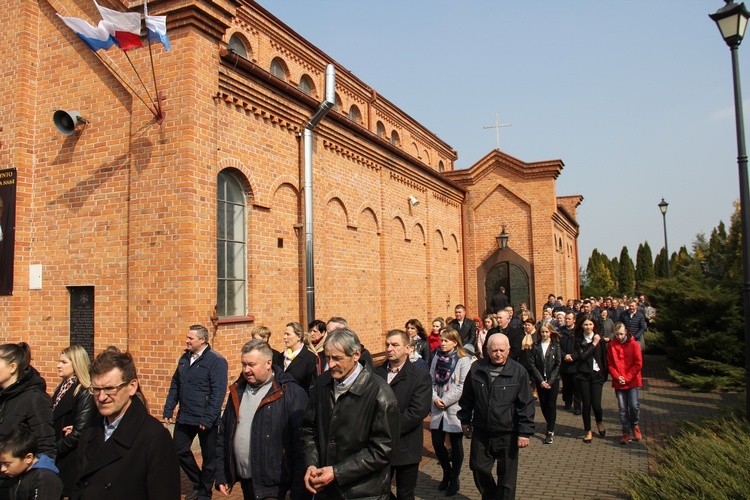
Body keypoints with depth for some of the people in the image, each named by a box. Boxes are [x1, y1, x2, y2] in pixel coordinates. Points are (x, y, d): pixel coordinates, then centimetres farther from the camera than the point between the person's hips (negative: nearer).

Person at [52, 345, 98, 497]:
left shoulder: (85, 393, -15)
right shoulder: (62, 389, 11)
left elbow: (79, 433, -19)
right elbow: (53, 423, 15)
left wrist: (55, 450, -11)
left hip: (71, 461, -8)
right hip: (55, 459, 8)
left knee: (67, 493, 1)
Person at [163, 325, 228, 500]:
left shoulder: (216, 361, -14)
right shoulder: (184, 358, 8)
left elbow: (218, 392, -18)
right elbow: (175, 385, 14)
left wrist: (208, 419, -20)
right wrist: (168, 410, 8)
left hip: (205, 420, -6)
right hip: (184, 418, 7)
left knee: (209, 457, 8)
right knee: (180, 451, 13)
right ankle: (198, 483, 35)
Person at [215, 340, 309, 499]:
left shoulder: (291, 394, -15)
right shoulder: (238, 391, 7)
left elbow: (301, 443, -17)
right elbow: (224, 434, 12)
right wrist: (221, 475, 9)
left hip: (271, 486, -7)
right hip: (244, 480, 7)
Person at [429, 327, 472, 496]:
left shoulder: (464, 360, -10)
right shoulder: (437, 357, 6)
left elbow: (463, 386, -15)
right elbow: (431, 380, 7)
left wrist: (446, 400, -15)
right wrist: (435, 398, -9)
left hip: (455, 408, -4)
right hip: (437, 408, 5)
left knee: (456, 444, 8)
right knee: (437, 443, 7)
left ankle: (455, 478, 26)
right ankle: (447, 472, 32)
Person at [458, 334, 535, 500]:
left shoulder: (519, 371, -10)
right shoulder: (476, 368, -1)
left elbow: (526, 404, -8)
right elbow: (467, 398, 9)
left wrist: (525, 432, -9)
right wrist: (465, 420, 12)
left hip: (507, 434, -3)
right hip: (481, 432, 3)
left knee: (507, 475, 9)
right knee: (479, 469, 15)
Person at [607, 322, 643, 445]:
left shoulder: (633, 344, -4)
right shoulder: (611, 345, 2)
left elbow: (638, 364, -4)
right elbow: (610, 364, 4)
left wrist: (627, 378, -10)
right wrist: (617, 377, -10)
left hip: (632, 382, -2)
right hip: (618, 382, 2)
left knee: (634, 405, -8)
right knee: (622, 409, 4)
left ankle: (635, 424, 21)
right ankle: (626, 432, 16)